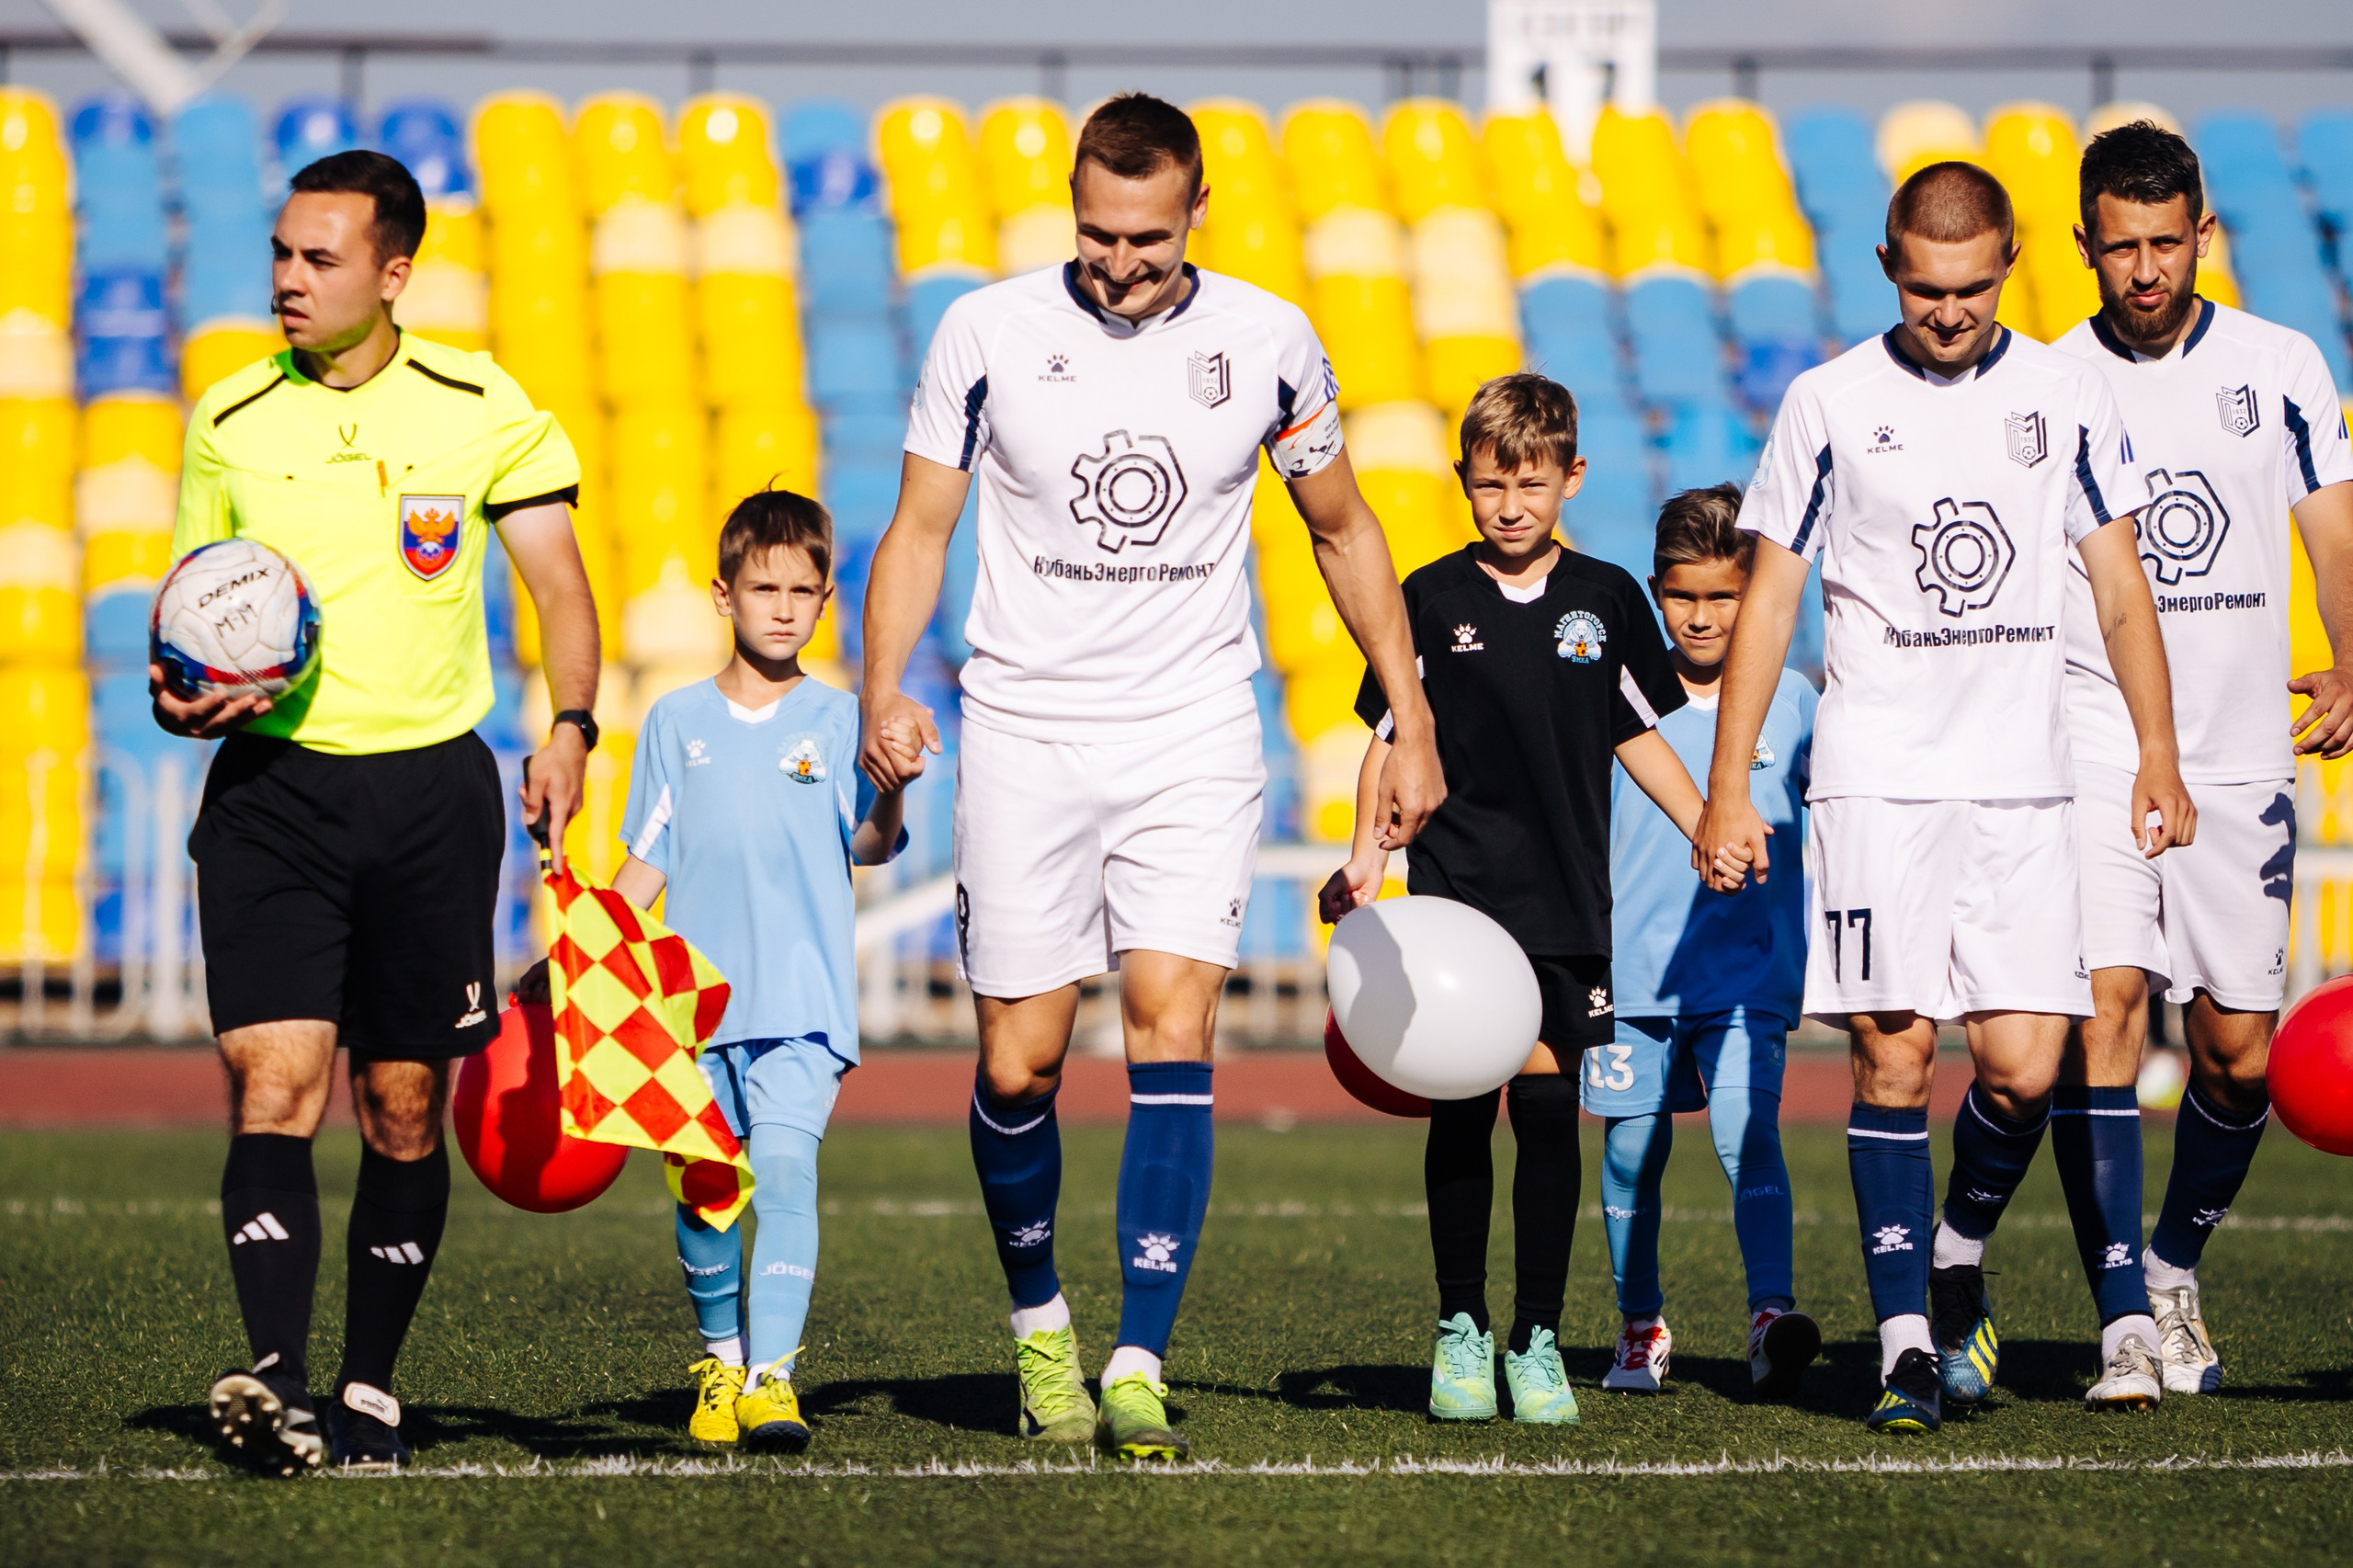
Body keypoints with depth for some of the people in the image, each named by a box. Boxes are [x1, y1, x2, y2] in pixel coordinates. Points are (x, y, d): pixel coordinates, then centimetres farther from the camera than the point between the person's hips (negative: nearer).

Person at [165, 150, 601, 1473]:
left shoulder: (479, 406, 2)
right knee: (274, 1084, -15)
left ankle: (373, 1390, 18)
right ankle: (277, 1387, -24)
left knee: (404, 1107, 5)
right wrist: (179, 700, -8)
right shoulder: (229, 421, 5)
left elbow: (560, 587, 6)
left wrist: (570, 729, -11)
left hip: (429, 784, 0)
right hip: (270, 783, 0)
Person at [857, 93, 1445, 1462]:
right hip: (1025, 727, 0)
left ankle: (1139, 1371, -14)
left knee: (1172, 1033, -13)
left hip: (1195, 735, 0)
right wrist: (884, 695, -12)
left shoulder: (1268, 340, 0)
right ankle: (1039, 1316, 26)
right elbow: (920, 528, 4)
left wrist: (1412, 719, 11)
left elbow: (1344, 527, 13)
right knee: (1020, 1063, 0)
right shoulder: (987, 332, -3)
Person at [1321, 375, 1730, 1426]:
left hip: (1566, 899, 1)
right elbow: (1392, 740, 4)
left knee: (1548, 1104, -2)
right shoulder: (1432, 600, 2)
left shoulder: (1606, 599, 7)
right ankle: (1460, 1331, 8)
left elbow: (1638, 735, 14)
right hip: (1455, 893, -1)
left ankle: (1538, 1339, 5)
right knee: (1461, 1109, -2)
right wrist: (1366, 855, -7)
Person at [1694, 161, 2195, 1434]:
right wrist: (1727, 788, 0)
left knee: (2023, 1065, -5)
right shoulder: (1829, 404, 2)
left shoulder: (2066, 394, 7)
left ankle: (1959, 1257, 23)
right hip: (1875, 781, -2)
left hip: (2023, 784, 2)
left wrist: (2157, 751, 5)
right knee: (1894, 1054, -8)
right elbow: (1768, 597, 5)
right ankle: (1907, 1340, -3)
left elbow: (2119, 582, 13)